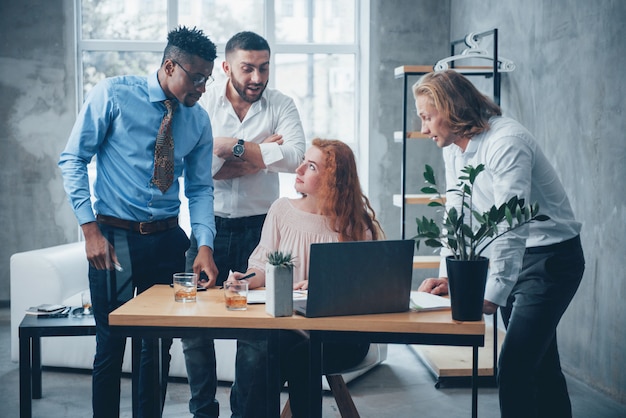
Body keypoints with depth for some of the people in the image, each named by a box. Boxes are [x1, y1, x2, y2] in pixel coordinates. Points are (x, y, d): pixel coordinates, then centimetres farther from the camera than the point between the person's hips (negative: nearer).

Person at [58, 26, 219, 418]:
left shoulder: (199, 120, 4)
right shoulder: (113, 94, -7)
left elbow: (200, 188, 7)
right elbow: (73, 160, -6)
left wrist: (205, 245, -9)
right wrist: (90, 230, -13)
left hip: (167, 239, 4)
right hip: (114, 237, -4)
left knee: (160, 344, 11)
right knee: (111, 344, 2)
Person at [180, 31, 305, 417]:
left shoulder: (280, 105, 0)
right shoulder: (203, 104, -1)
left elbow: (295, 156, -18)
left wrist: (231, 146, -16)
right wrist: (259, 155, -16)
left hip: (258, 227, 0)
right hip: (209, 226, 1)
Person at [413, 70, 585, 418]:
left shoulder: (506, 142, -24)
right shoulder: (454, 148, 4)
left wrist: (493, 294, -32)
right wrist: (447, 276, -6)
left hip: (550, 258, -9)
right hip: (514, 257, 9)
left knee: (513, 371, -13)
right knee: (541, 363, 17)